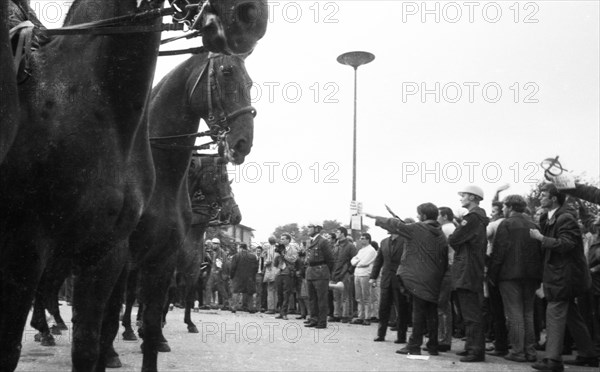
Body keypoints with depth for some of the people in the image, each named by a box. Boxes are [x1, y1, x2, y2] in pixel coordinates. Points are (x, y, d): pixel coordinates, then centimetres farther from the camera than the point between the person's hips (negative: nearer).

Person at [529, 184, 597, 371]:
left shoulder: (565, 219, -15)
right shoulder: (548, 218, 12)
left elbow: (566, 244, -24)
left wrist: (541, 237, -22)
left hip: (564, 275, -10)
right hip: (558, 273, 10)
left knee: (555, 313, -11)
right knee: (572, 315, 17)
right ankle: (588, 355, 28)